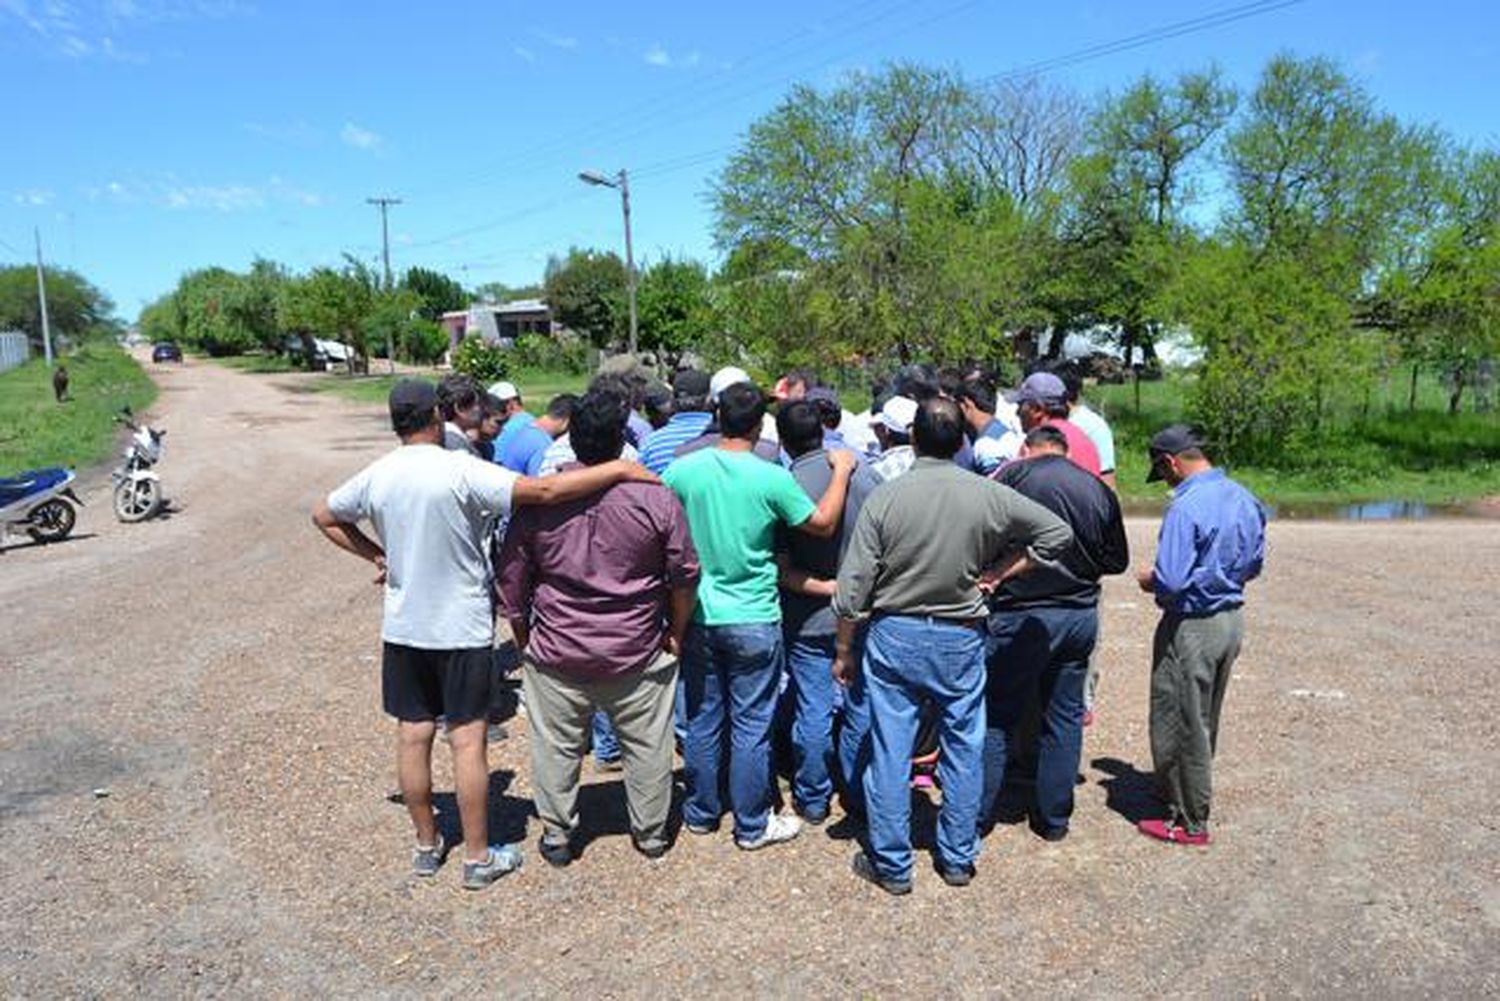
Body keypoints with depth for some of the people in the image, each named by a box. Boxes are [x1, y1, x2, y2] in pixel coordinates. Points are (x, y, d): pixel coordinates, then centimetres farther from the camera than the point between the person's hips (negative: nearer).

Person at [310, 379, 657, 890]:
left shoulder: (376, 476, -2)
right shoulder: (461, 470, -20)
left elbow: (324, 516, 15)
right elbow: (546, 491, -28)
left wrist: (375, 554, 13)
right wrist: (619, 469, -24)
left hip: (403, 628, 5)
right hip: (462, 629, -5)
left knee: (413, 736, 13)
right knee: (467, 740, 4)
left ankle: (427, 845, 30)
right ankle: (478, 857, 15)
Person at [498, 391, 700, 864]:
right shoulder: (655, 498, -13)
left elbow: (512, 576, -1)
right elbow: (685, 574, -5)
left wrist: (523, 636, 13)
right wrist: (676, 632, 9)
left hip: (556, 653, 1)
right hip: (638, 653, 0)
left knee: (556, 747, 18)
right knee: (647, 747, 17)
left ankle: (557, 836, 32)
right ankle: (651, 834, 33)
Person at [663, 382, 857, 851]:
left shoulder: (682, 470, -7)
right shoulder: (772, 478, -15)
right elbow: (823, 523, -2)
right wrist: (842, 470, 10)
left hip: (698, 616, 3)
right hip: (754, 621, -3)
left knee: (702, 719, 17)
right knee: (751, 725, 9)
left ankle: (700, 813, 32)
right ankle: (752, 826, 23)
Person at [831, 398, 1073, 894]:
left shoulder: (885, 496, -12)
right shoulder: (989, 495, -7)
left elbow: (852, 588, -10)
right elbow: (1058, 533, 3)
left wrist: (844, 651, 2)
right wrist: (996, 573, 3)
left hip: (894, 635, -1)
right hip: (962, 637, 2)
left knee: (889, 753, 8)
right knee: (963, 749, 16)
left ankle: (891, 864, 19)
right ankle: (958, 858, 28)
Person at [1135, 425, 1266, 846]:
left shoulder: (1186, 507, -24)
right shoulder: (1244, 498, 2)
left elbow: (1170, 580, -28)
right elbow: (1253, 565, 12)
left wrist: (1147, 580, -8)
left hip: (1192, 626, -9)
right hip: (1232, 618, 9)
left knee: (1181, 724, 6)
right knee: (1205, 720, 23)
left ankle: (1189, 822, 18)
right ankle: (1192, 795, 41)